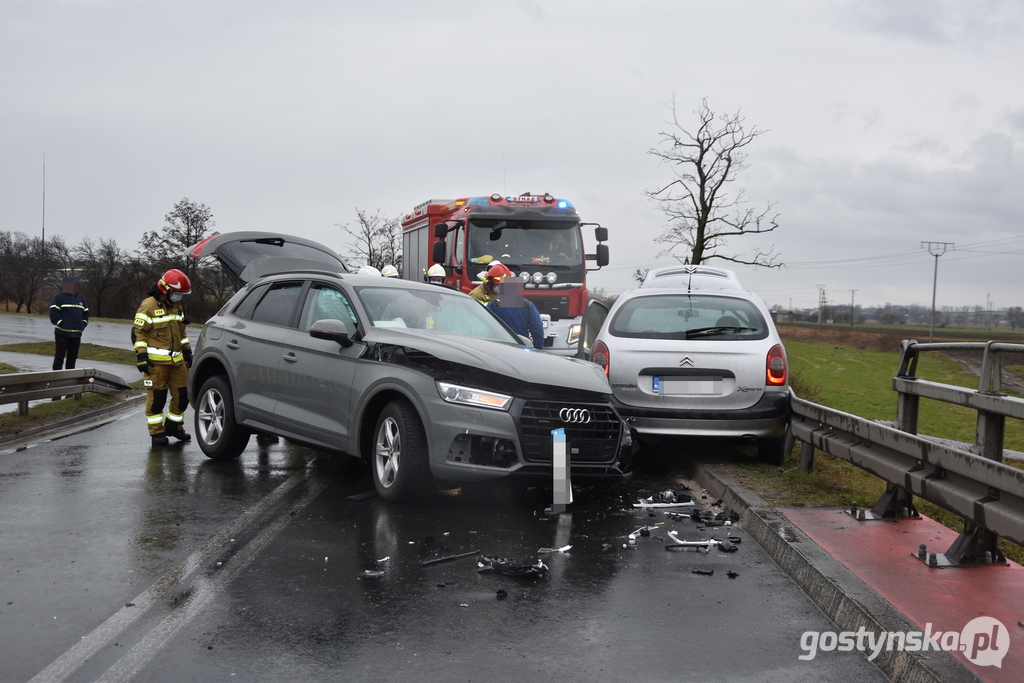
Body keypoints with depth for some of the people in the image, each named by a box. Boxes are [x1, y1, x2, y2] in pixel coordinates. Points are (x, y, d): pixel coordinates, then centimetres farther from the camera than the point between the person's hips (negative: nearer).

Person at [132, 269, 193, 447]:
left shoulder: (176, 306, 16)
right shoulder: (149, 305, -7)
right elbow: (137, 331, -8)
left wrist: (187, 352, 25)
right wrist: (141, 355, -14)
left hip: (176, 360, 7)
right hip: (156, 361, -7)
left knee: (181, 395, 6)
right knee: (156, 397, -3)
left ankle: (173, 427, 23)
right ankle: (157, 432, 6)